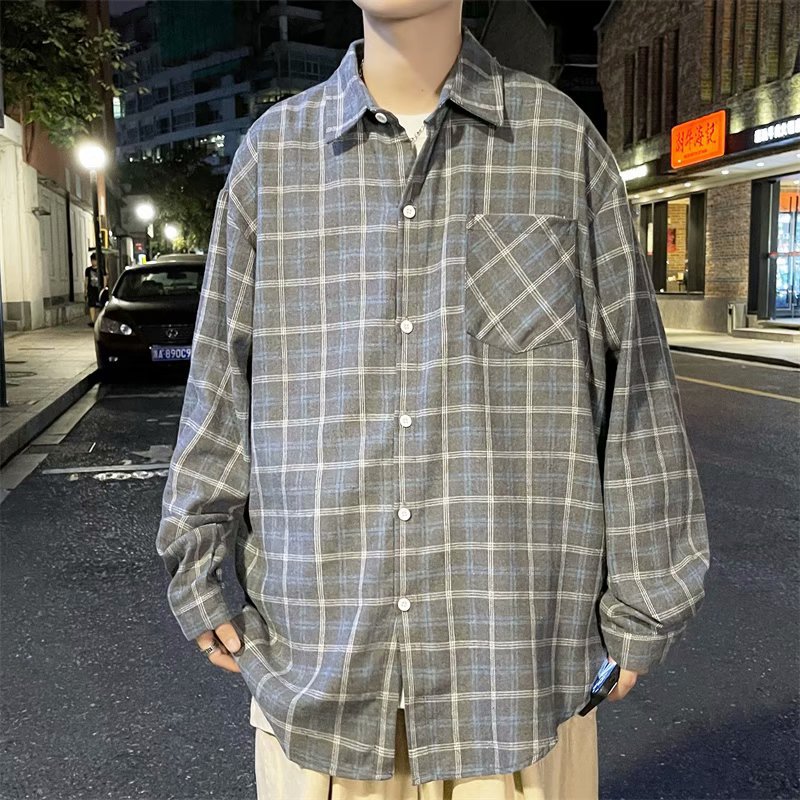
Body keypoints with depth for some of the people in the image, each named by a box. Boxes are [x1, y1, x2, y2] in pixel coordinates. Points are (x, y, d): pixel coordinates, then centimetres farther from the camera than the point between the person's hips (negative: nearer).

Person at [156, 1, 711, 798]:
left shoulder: (562, 139, 1)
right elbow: (223, 381, 8)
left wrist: (638, 608, 3)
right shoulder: (273, 149, 5)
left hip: (518, 640, 0)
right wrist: (198, 573, 7)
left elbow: (632, 383, 2)